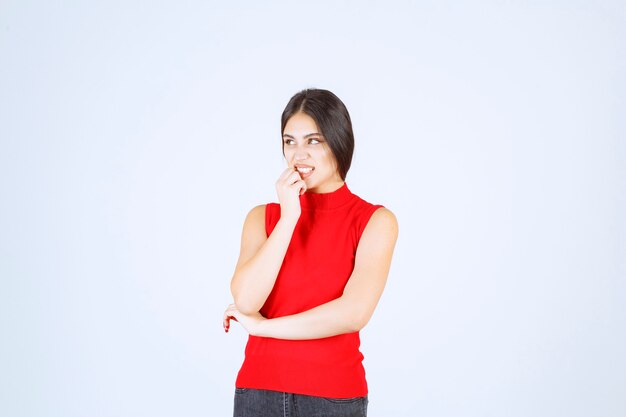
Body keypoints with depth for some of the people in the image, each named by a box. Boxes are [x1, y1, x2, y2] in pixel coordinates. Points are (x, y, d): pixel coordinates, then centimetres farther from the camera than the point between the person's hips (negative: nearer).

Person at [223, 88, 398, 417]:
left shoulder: (375, 220, -5)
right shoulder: (263, 217, 4)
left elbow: (354, 313, -17)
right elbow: (245, 301, -10)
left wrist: (259, 326, -9)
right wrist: (289, 217, -13)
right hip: (259, 390, 2)